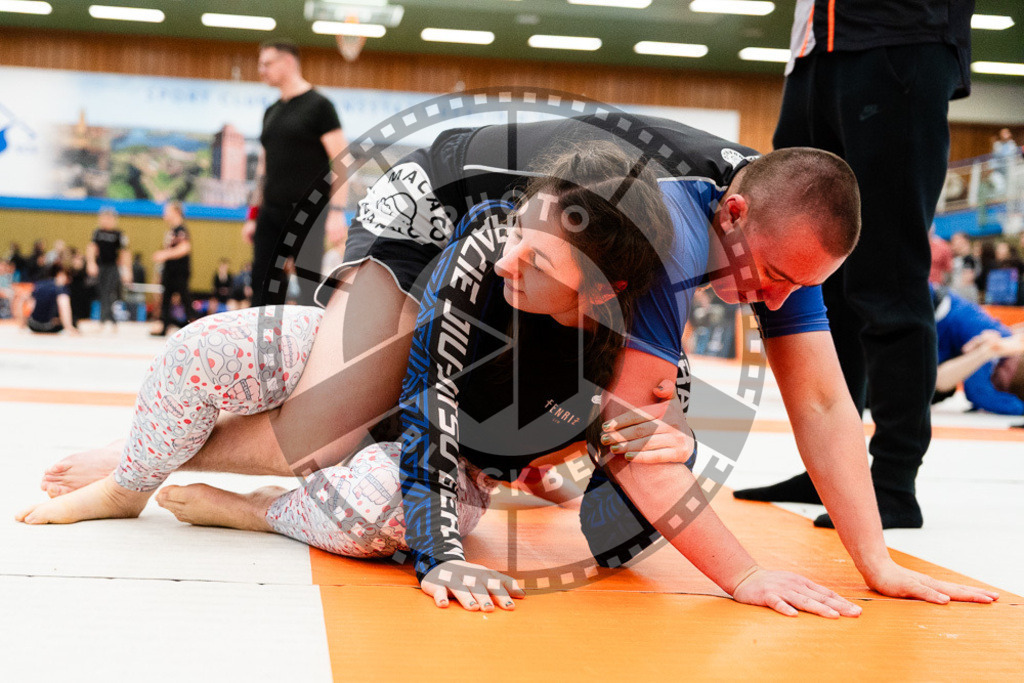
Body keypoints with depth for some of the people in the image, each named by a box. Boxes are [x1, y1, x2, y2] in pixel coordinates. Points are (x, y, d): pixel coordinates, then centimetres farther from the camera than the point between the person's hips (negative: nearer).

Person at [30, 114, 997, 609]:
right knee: (312, 443, -24)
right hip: (430, 221, -8)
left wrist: (878, 563, -18)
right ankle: (138, 460, 4)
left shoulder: (780, 228, -18)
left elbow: (822, 401, -15)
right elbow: (629, 444, -37)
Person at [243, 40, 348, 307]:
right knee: (262, 283, 3)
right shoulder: (271, 112, 18)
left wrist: (337, 212, -18)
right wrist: (253, 215, 18)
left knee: (310, 288, -7)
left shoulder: (319, 105, -3)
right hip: (271, 213, 7)